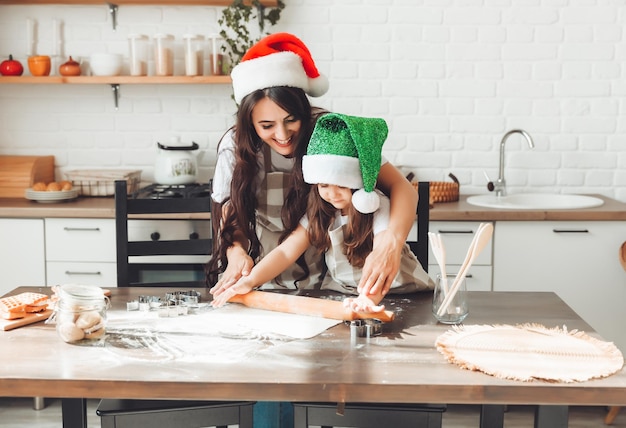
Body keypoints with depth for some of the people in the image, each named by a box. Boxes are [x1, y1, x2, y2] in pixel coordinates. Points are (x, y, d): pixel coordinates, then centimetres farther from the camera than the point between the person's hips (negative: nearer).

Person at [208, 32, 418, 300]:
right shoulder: (235, 147, -11)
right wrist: (237, 252, -22)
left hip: (321, 281, -1)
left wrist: (391, 242, -42)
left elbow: (401, 187, -22)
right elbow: (230, 215, 1)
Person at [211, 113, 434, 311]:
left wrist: (370, 297, -54)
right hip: (338, 294, 4)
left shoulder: (379, 207, -20)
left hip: (396, 293, -4)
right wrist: (250, 281, -25)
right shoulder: (319, 210, -4)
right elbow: (286, 251, -9)